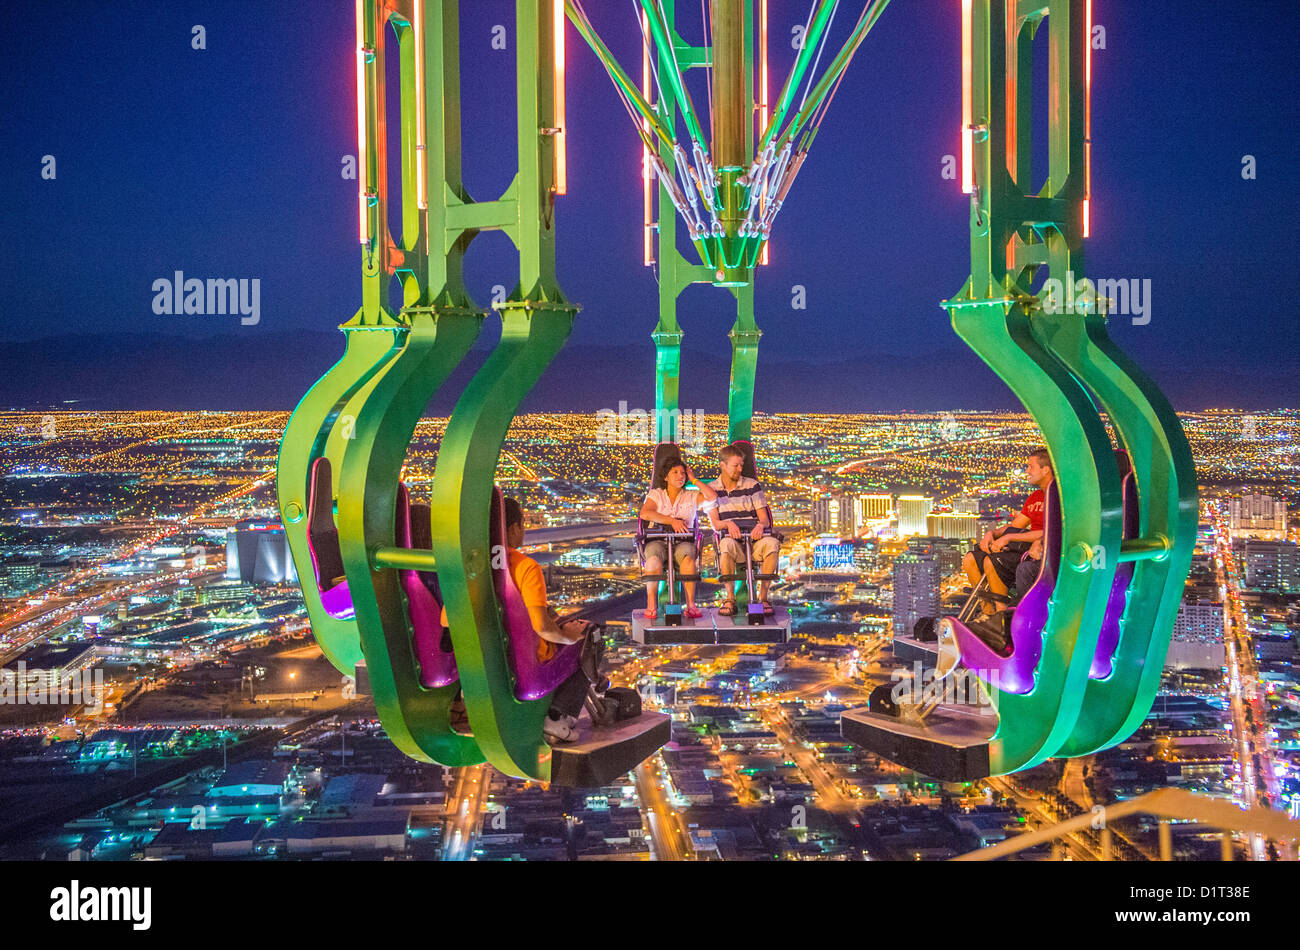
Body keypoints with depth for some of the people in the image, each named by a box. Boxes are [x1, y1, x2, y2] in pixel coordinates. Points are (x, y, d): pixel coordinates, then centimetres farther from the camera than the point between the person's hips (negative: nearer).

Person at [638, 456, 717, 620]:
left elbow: (712, 497, 0)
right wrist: (671, 521, -13)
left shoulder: (691, 497, 19)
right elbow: (645, 514, -3)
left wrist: (694, 480, 11)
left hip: (683, 541, 1)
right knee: (653, 557, -37)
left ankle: (690, 604, -40)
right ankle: (651, 605, -38)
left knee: (687, 556, -36)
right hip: (658, 540, -1)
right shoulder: (655, 494, 16)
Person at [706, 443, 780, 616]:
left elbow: (764, 518, 8)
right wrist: (728, 524, -21)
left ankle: (763, 597, -27)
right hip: (731, 538, -1)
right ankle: (730, 598, -29)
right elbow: (714, 522, 2)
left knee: (772, 544, -34)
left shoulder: (752, 485, 13)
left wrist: (760, 524, -17)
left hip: (755, 538, 1)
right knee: (727, 544, -39)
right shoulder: (711, 489, 12)